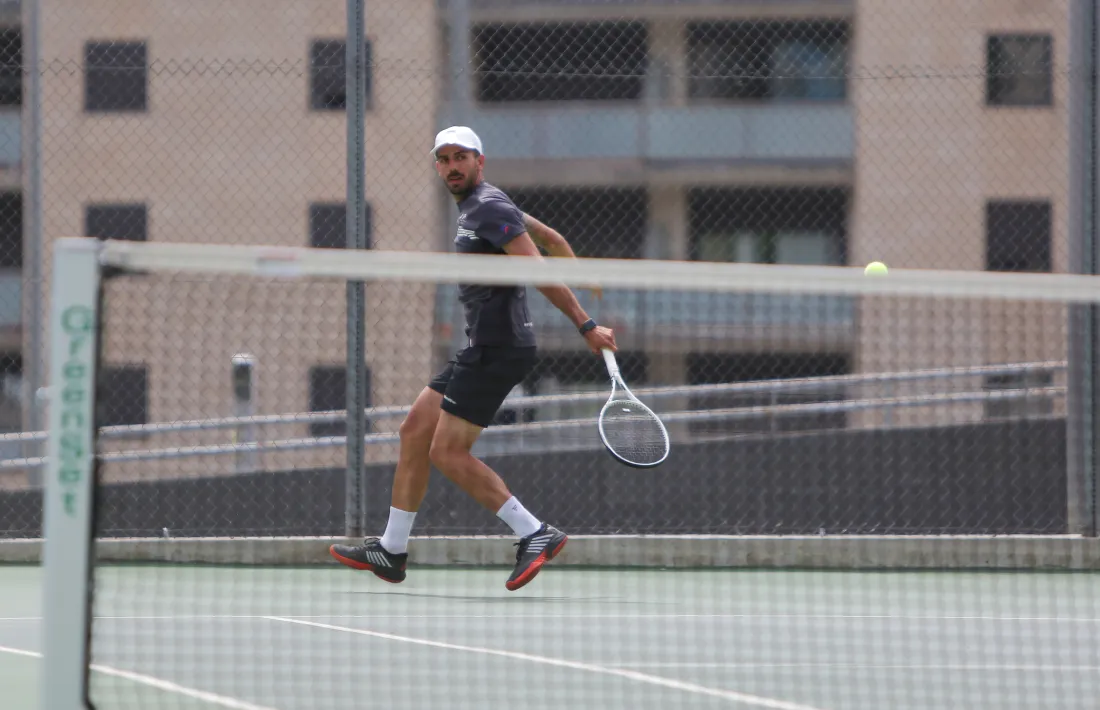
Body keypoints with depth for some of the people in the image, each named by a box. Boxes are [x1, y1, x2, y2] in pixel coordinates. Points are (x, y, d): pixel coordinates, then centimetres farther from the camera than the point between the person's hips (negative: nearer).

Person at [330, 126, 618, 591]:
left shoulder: (489, 208, -14)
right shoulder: (477, 206, 17)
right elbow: (553, 240, 26)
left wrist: (585, 326, -25)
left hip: (497, 350, -10)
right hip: (482, 349, 10)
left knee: (448, 453, -12)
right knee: (415, 431, 12)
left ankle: (536, 535, -12)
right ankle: (390, 552, 18)